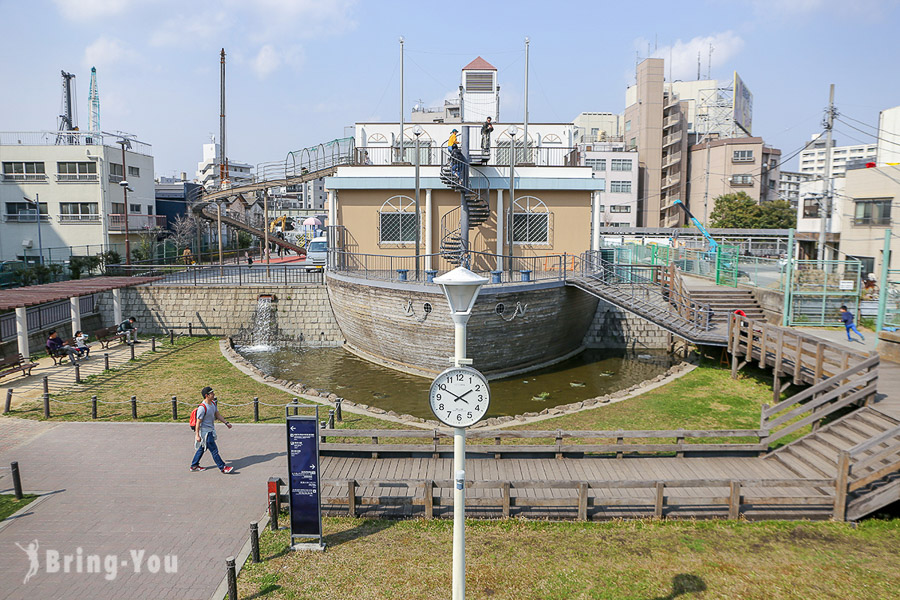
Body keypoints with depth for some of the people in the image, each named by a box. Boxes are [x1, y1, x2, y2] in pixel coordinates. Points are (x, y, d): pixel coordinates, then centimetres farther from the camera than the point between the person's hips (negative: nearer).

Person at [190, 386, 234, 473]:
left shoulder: (213, 404, 3)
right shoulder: (202, 407, -23)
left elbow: (218, 414, 15)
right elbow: (198, 422, -20)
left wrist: (226, 423, 10)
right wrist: (197, 435, -18)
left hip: (211, 430, 9)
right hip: (205, 432, -9)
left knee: (202, 448, 19)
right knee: (214, 450, -3)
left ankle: (194, 466, 33)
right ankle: (223, 468, 2)